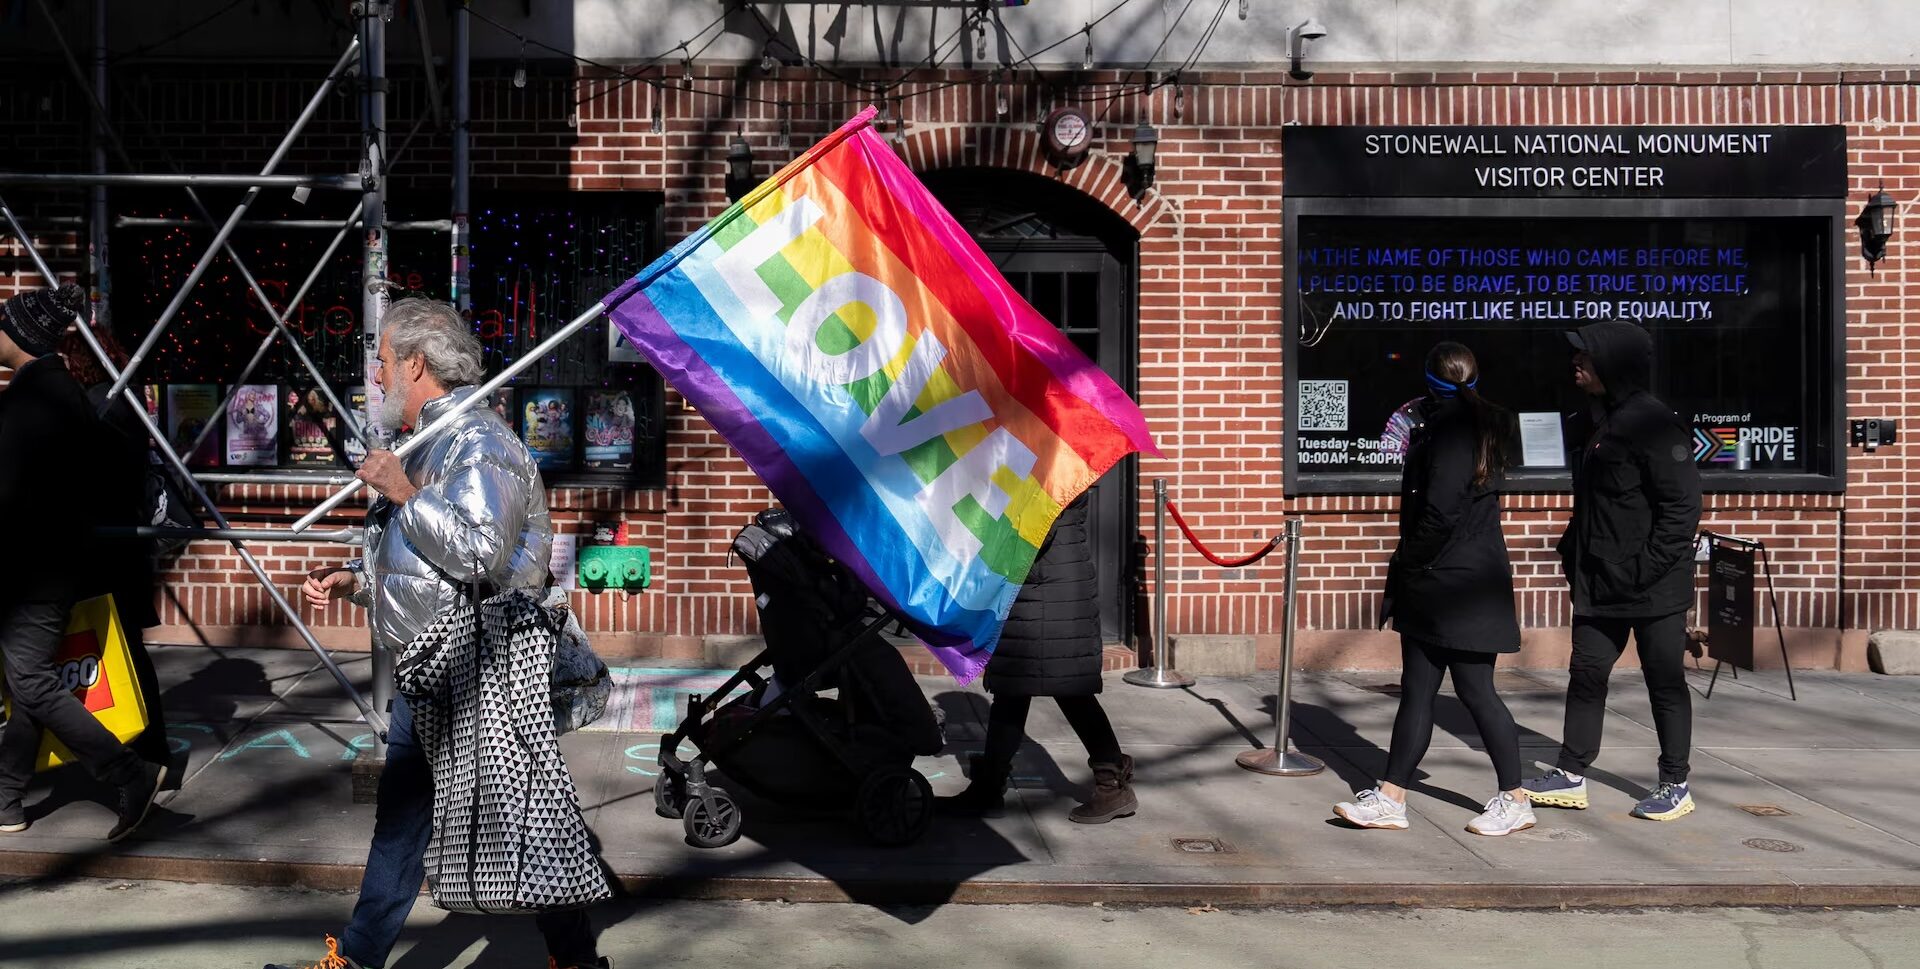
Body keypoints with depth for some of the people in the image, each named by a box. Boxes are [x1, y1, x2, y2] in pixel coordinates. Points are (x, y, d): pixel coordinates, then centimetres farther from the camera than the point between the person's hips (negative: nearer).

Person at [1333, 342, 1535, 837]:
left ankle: (1514, 800, 14)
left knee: (1475, 690, 0)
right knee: (1416, 689, 9)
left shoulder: (1449, 428, -16)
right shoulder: (1481, 425, 14)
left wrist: (1409, 563, -13)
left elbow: (1440, 511, -23)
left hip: (1455, 583, -10)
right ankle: (1391, 796, 13)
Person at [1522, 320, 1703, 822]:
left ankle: (1675, 785, 18)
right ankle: (1571, 775, 21)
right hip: (1598, 583, 9)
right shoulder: (1592, 423, 11)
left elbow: (1682, 507, -18)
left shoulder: (1654, 424, -16)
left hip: (1654, 588, -8)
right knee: (1586, 673, 11)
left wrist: (1647, 568, -21)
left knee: (1665, 682, 5)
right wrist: (1574, 548, 11)